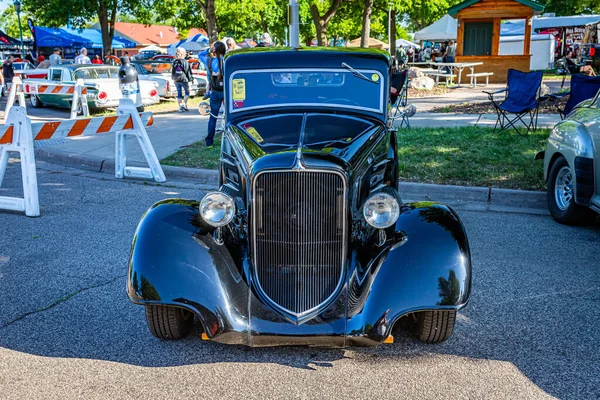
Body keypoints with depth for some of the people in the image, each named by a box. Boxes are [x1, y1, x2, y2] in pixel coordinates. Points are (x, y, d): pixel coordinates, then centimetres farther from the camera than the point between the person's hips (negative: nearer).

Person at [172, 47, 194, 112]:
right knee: (187, 92, 14)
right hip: (184, 80, -3)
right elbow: (189, 71, -6)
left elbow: (172, 71, 5)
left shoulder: (174, 62, -2)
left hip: (176, 80, 3)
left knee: (179, 94, 10)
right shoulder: (185, 62, -12)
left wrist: (173, 78, 19)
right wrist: (191, 78, 5)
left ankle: (180, 107, 9)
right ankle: (184, 104, 0)